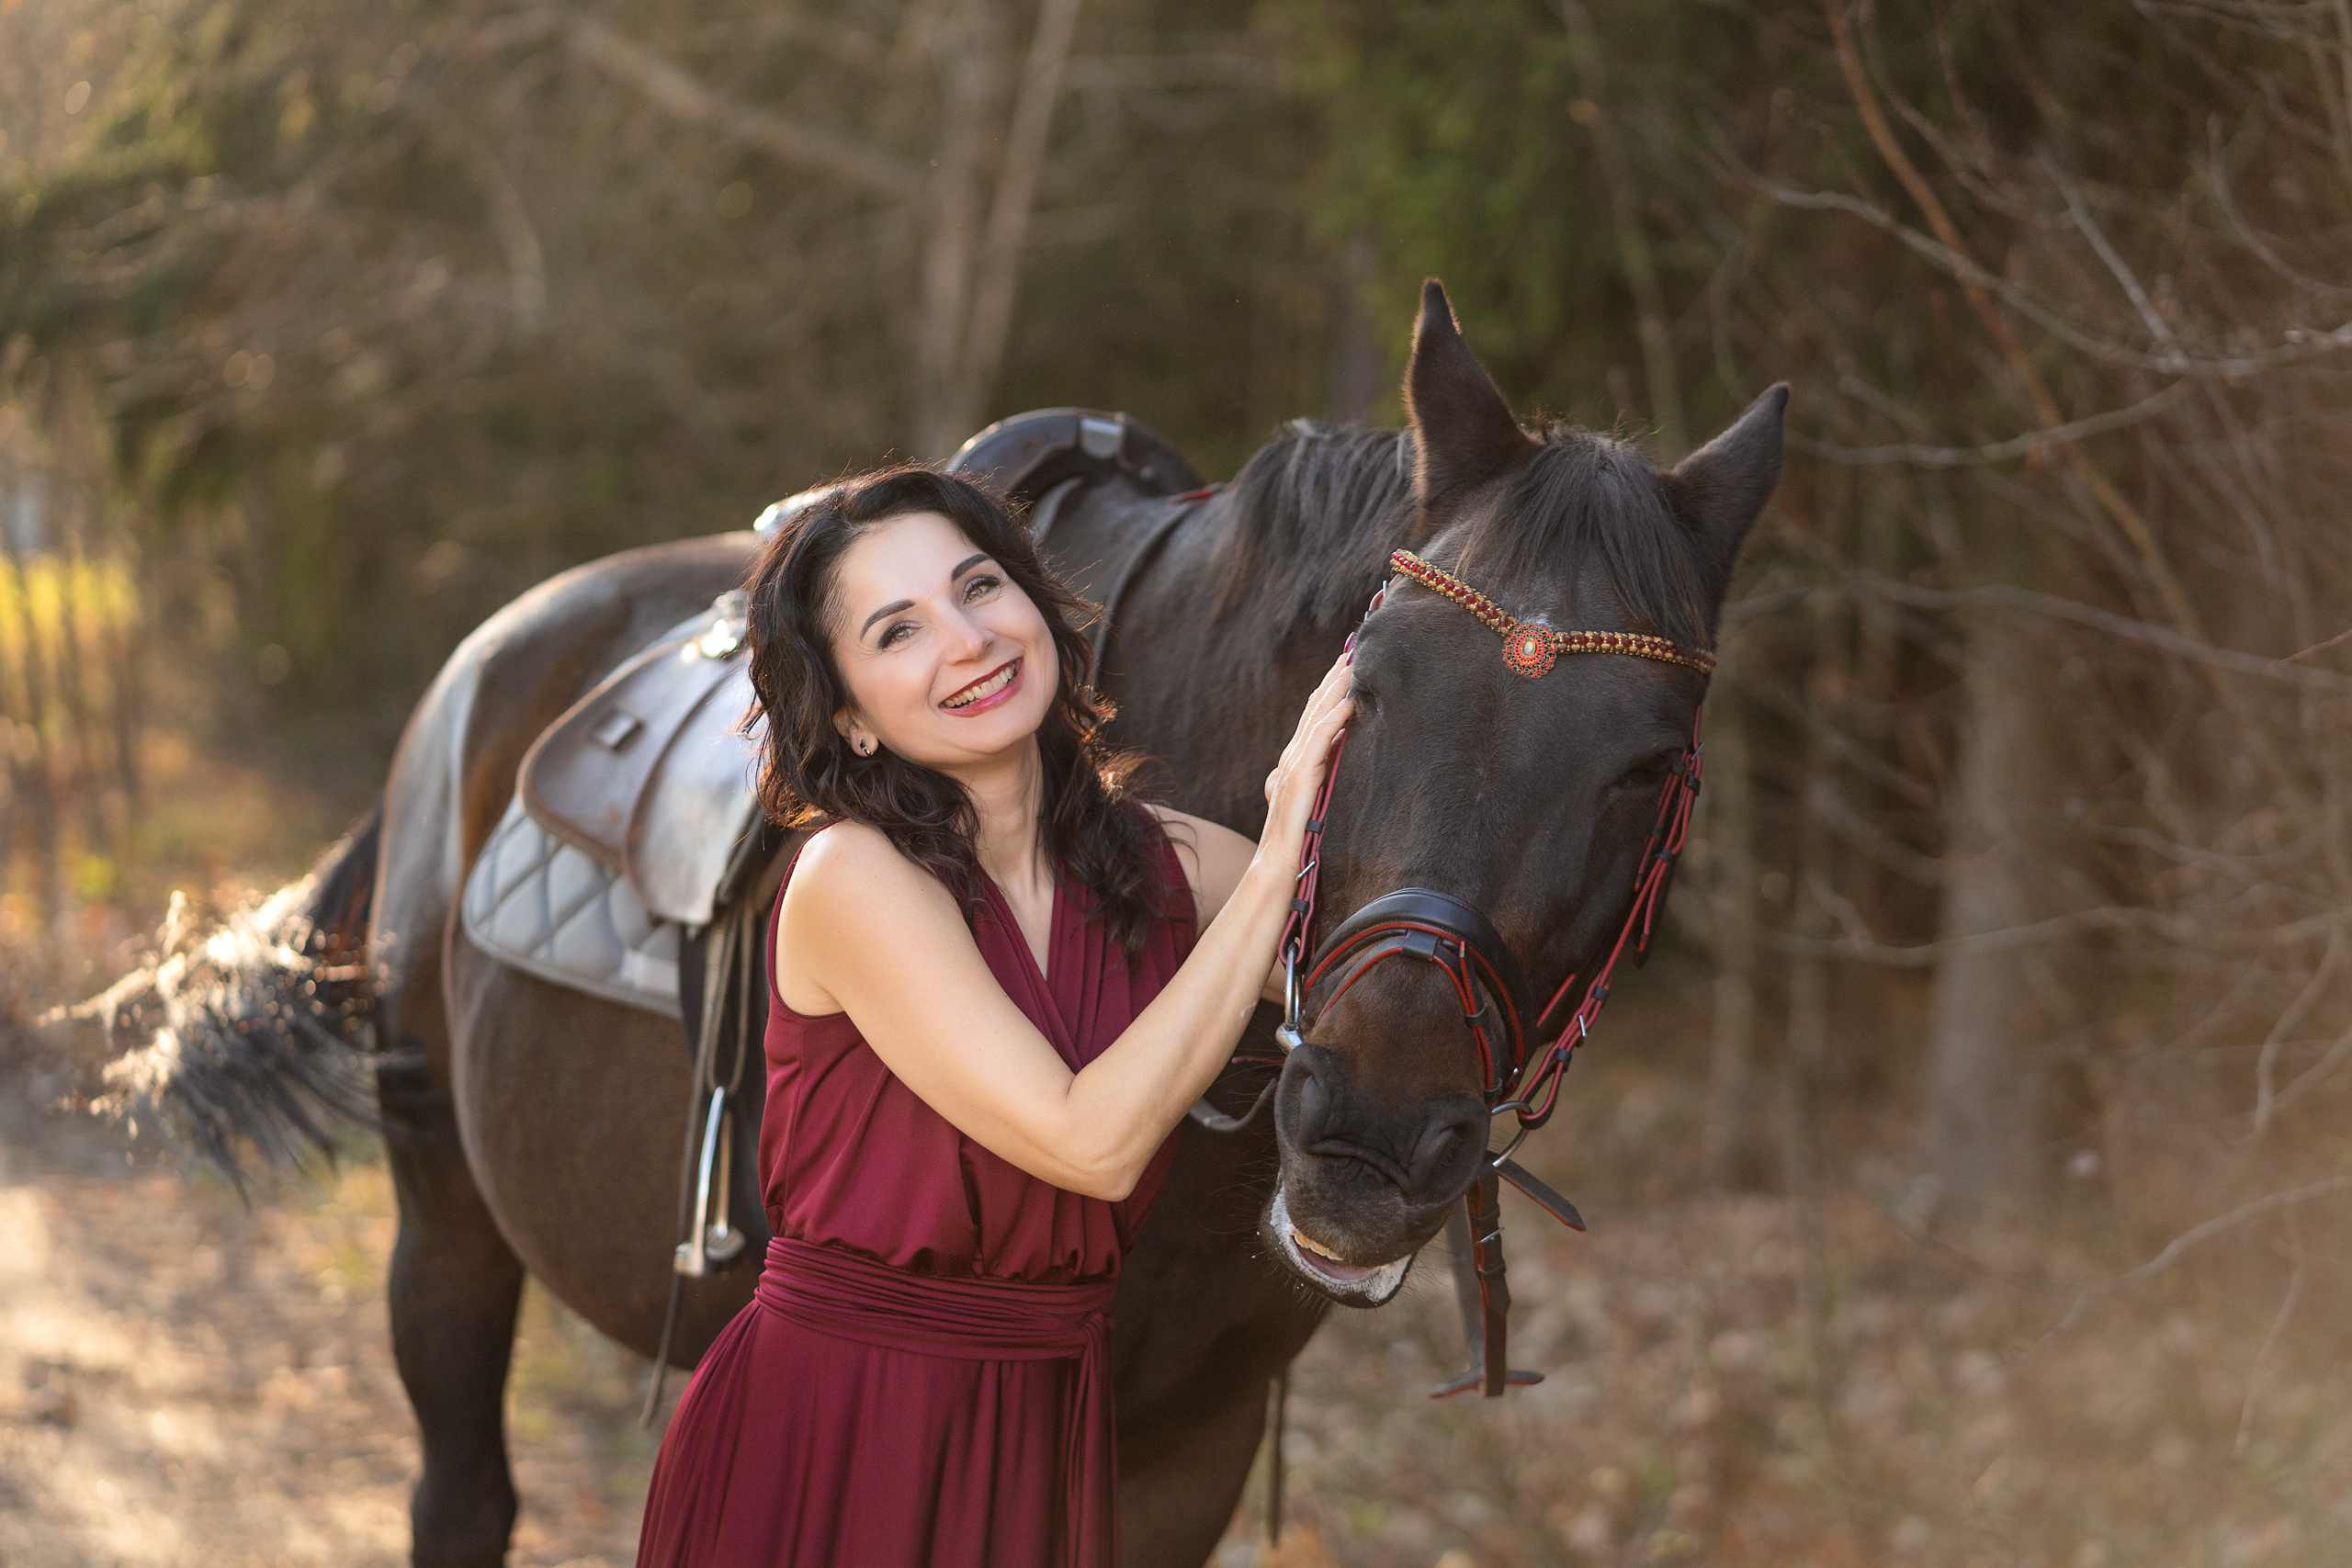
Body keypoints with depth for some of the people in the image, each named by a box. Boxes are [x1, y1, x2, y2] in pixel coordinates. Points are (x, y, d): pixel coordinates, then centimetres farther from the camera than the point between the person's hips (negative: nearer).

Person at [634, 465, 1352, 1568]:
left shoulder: (1159, 866, 2)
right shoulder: (852, 877, -17)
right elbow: (1092, 1141, -24)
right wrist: (1281, 861, -22)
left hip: (1048, 1435, 6)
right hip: (833, 1448, -5)